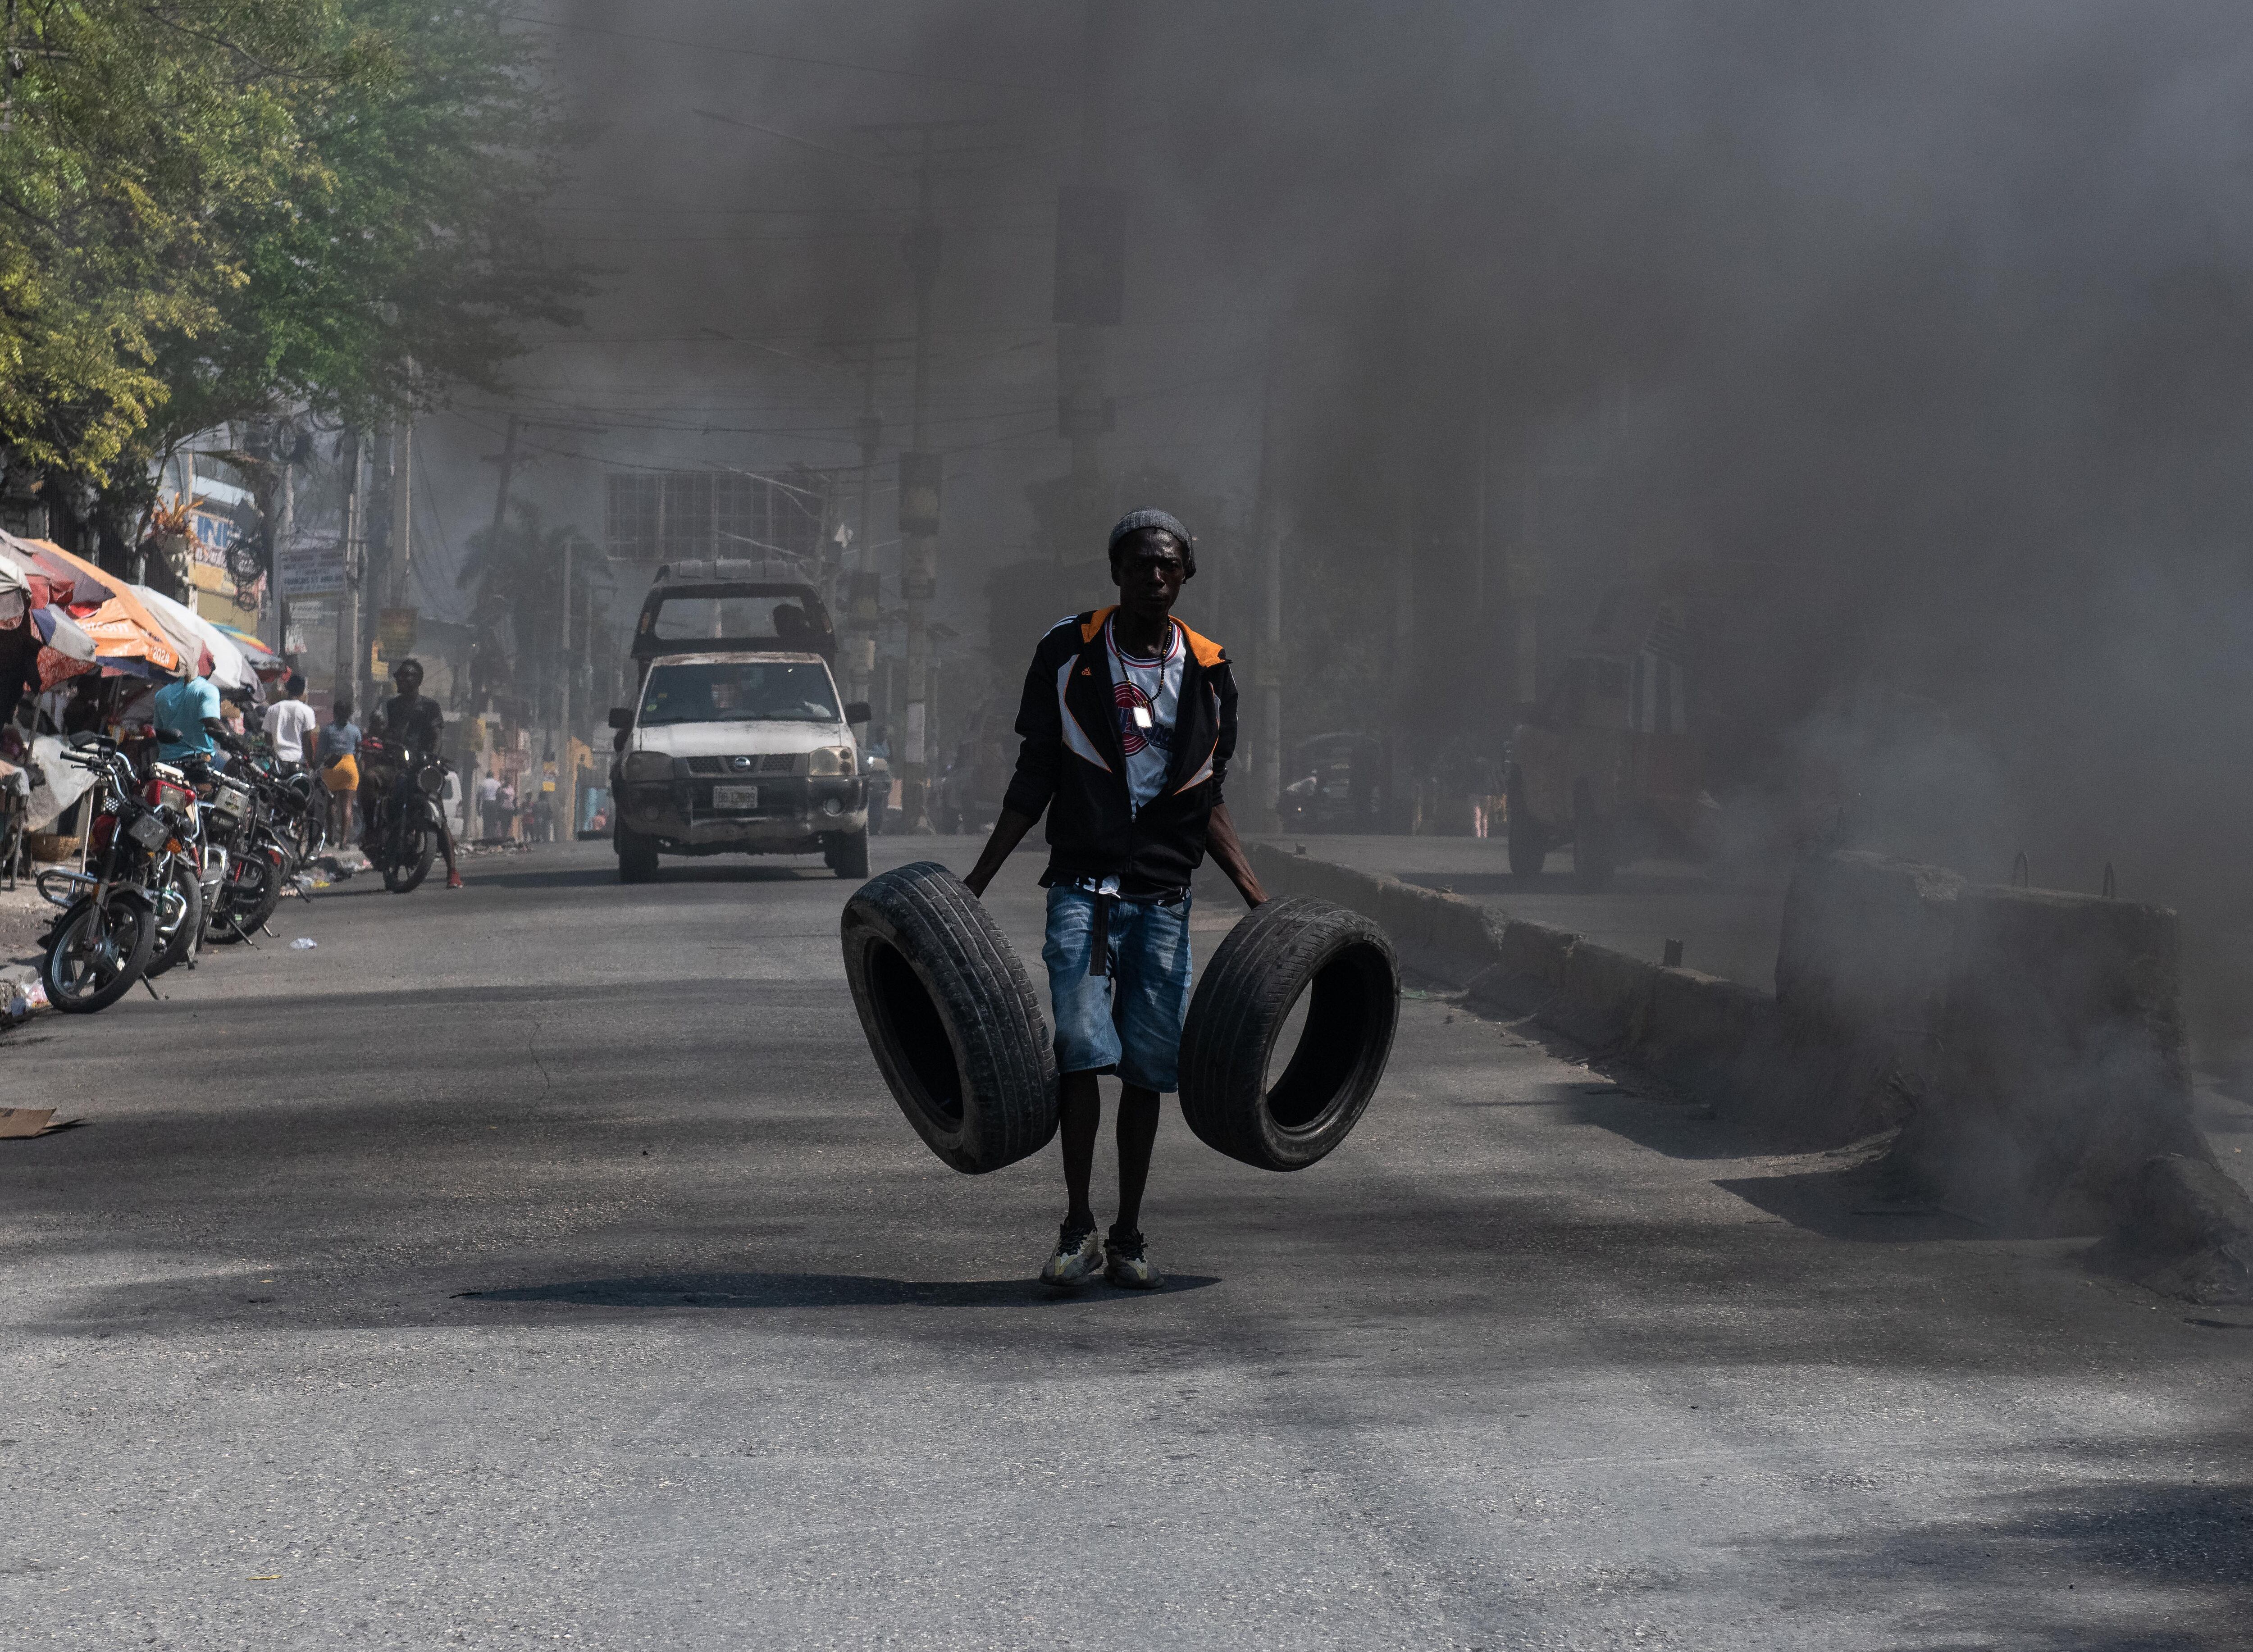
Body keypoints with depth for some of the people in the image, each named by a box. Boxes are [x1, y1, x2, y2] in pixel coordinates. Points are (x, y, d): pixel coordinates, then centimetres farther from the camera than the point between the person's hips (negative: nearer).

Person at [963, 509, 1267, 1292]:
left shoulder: (1208, 674, 8)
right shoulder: (1066, 654, 2)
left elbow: (1208, 805, 15)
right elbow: (1032, 785, 6)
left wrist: (1259, 898, 8)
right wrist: (976, 882, 0)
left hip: (1164, 895, 2)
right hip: (1083, 883, -2)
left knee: (1148, 1066, 3)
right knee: (1082, 1049, -14)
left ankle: (1128, 1236, 13)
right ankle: (1078, 1230, -7)